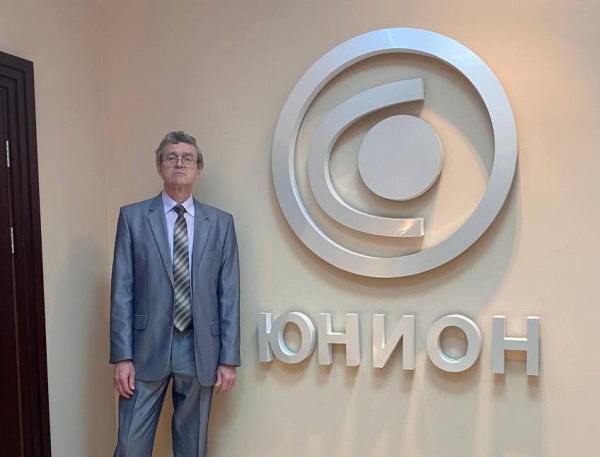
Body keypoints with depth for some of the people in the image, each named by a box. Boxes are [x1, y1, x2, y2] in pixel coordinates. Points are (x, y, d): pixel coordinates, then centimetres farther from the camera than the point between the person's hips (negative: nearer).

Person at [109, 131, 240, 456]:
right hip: (147, 348, -1)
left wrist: (229, 358, 0)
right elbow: (122, 291, -1)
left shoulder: (221, 223, 5)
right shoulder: (133, 217, 2)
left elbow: (229, 295, 3)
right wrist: (122, 356, -6)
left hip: (200, 351, 1)